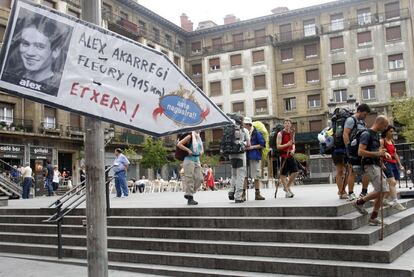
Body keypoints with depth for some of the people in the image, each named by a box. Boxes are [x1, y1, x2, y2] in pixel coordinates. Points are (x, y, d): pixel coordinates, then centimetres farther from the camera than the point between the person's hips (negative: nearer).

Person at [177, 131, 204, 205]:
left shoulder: (199, 138, 17)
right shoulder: (190, 137, -4)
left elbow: (201, 149, 32)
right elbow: (179, 144, -11)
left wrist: (201, 152, 10)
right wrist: (188, 150, -15)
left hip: (197, 160, 8)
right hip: (189, 160, -7)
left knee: (199, 179, 0)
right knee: (189, 179, -8)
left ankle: (188, 194, 14)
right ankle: (190, 199, -6)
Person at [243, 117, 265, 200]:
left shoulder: (256, 133, -3)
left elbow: (262, 144, -5)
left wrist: (252, 147, -13)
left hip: (254, 156, -3)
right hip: (245, 156, 3)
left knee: (256, 176, 1)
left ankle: (257, 194, 9)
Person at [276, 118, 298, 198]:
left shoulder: (292, 133, 11)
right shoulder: (280, 134, -8)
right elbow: (278, 146, -11)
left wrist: (293, 149, 2)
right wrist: (287, 145, -25)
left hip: (290, 155, 6)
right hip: (283, 156, -6)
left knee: (295, 172, 2)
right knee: (283, 174, 0)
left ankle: (287, 187, 21)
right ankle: (287, 191, 10)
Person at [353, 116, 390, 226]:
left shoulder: (376, 135, 19)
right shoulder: (366, 134, -11)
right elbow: (360, 152, -20)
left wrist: (384, 153, 12)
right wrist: (377, 153, -20)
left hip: (377, 165, 10)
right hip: (370, 165, -9)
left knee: (384, 190, 4)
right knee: (379, 190, -15)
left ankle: (373, 218, 9)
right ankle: (359, 202, 4)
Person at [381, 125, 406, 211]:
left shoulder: (392, 141, 20)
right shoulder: (382, 141, -4)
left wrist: (400, 165, 19)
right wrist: (382, 164, -25)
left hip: (394, 164, 8)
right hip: (386, 163, -8)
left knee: (393, 184, 4)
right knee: (392, 182, -17)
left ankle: (385, 199, 17)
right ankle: (395, 202, -21)